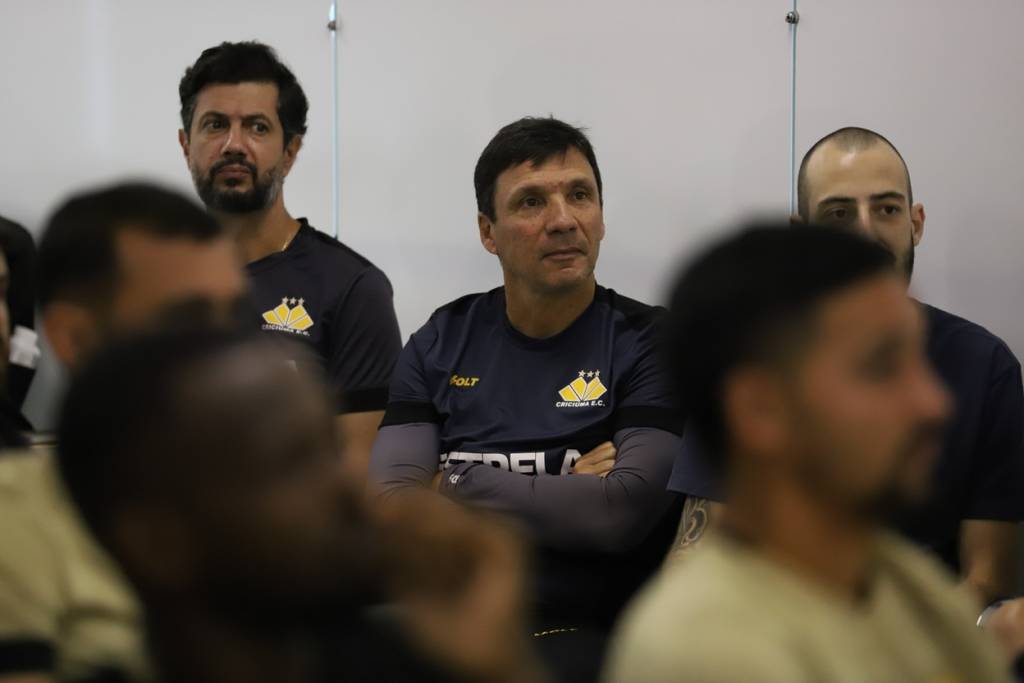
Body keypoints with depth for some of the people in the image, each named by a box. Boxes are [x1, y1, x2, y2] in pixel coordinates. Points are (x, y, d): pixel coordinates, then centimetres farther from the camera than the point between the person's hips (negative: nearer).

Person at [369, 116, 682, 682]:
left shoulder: (650, 343, 2)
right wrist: (564, 502, -6)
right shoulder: (441, 345, 12)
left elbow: (624, 513, -12)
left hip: (583, 635, -3)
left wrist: (453, 486, -3)